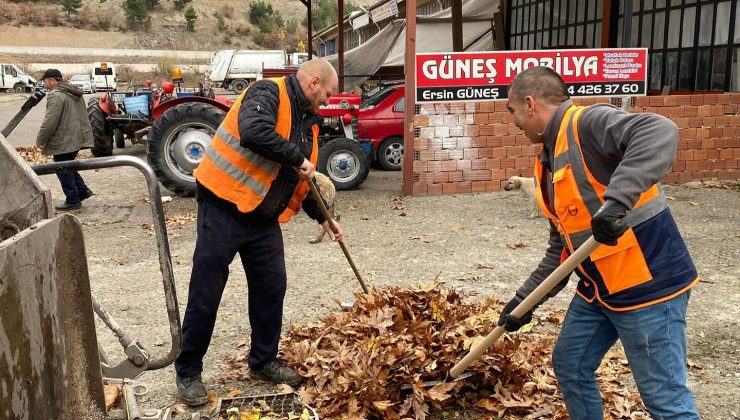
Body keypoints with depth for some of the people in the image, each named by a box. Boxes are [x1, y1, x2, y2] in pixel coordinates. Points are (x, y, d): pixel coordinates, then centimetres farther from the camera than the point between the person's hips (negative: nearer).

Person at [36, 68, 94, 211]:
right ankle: (83, 191, 21)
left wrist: (40, 140, -11)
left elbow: (50, 122, -22)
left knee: (64, 171, 2)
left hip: (64, 141, -9)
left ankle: (73, 200, 8)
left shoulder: (56, 95, -18)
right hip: (77, 138, 9)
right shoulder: (74, 93, 13)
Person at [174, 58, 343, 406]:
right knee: (205, 293, 1)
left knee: (271, 287, 11)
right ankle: (188, 372, 16)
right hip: (224, 207, -8)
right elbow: (253, 131, -34)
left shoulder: (308, 121, 14)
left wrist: (323, 218, 15)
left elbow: (305, 179, 21)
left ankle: (263, 361, 28)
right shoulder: (268, 92, -12)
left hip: (264, 218, 9)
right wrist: (296, 158, -24)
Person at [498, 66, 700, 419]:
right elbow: (561, 247, 15)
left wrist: (616, 201, -43)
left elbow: (660, 133, -35)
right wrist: (525, 297, 12)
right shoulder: (548, 163, 12)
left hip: (648, 283, -10)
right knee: (570, 366, 19)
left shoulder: (588, 123, -15)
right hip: (597, 288, 10)